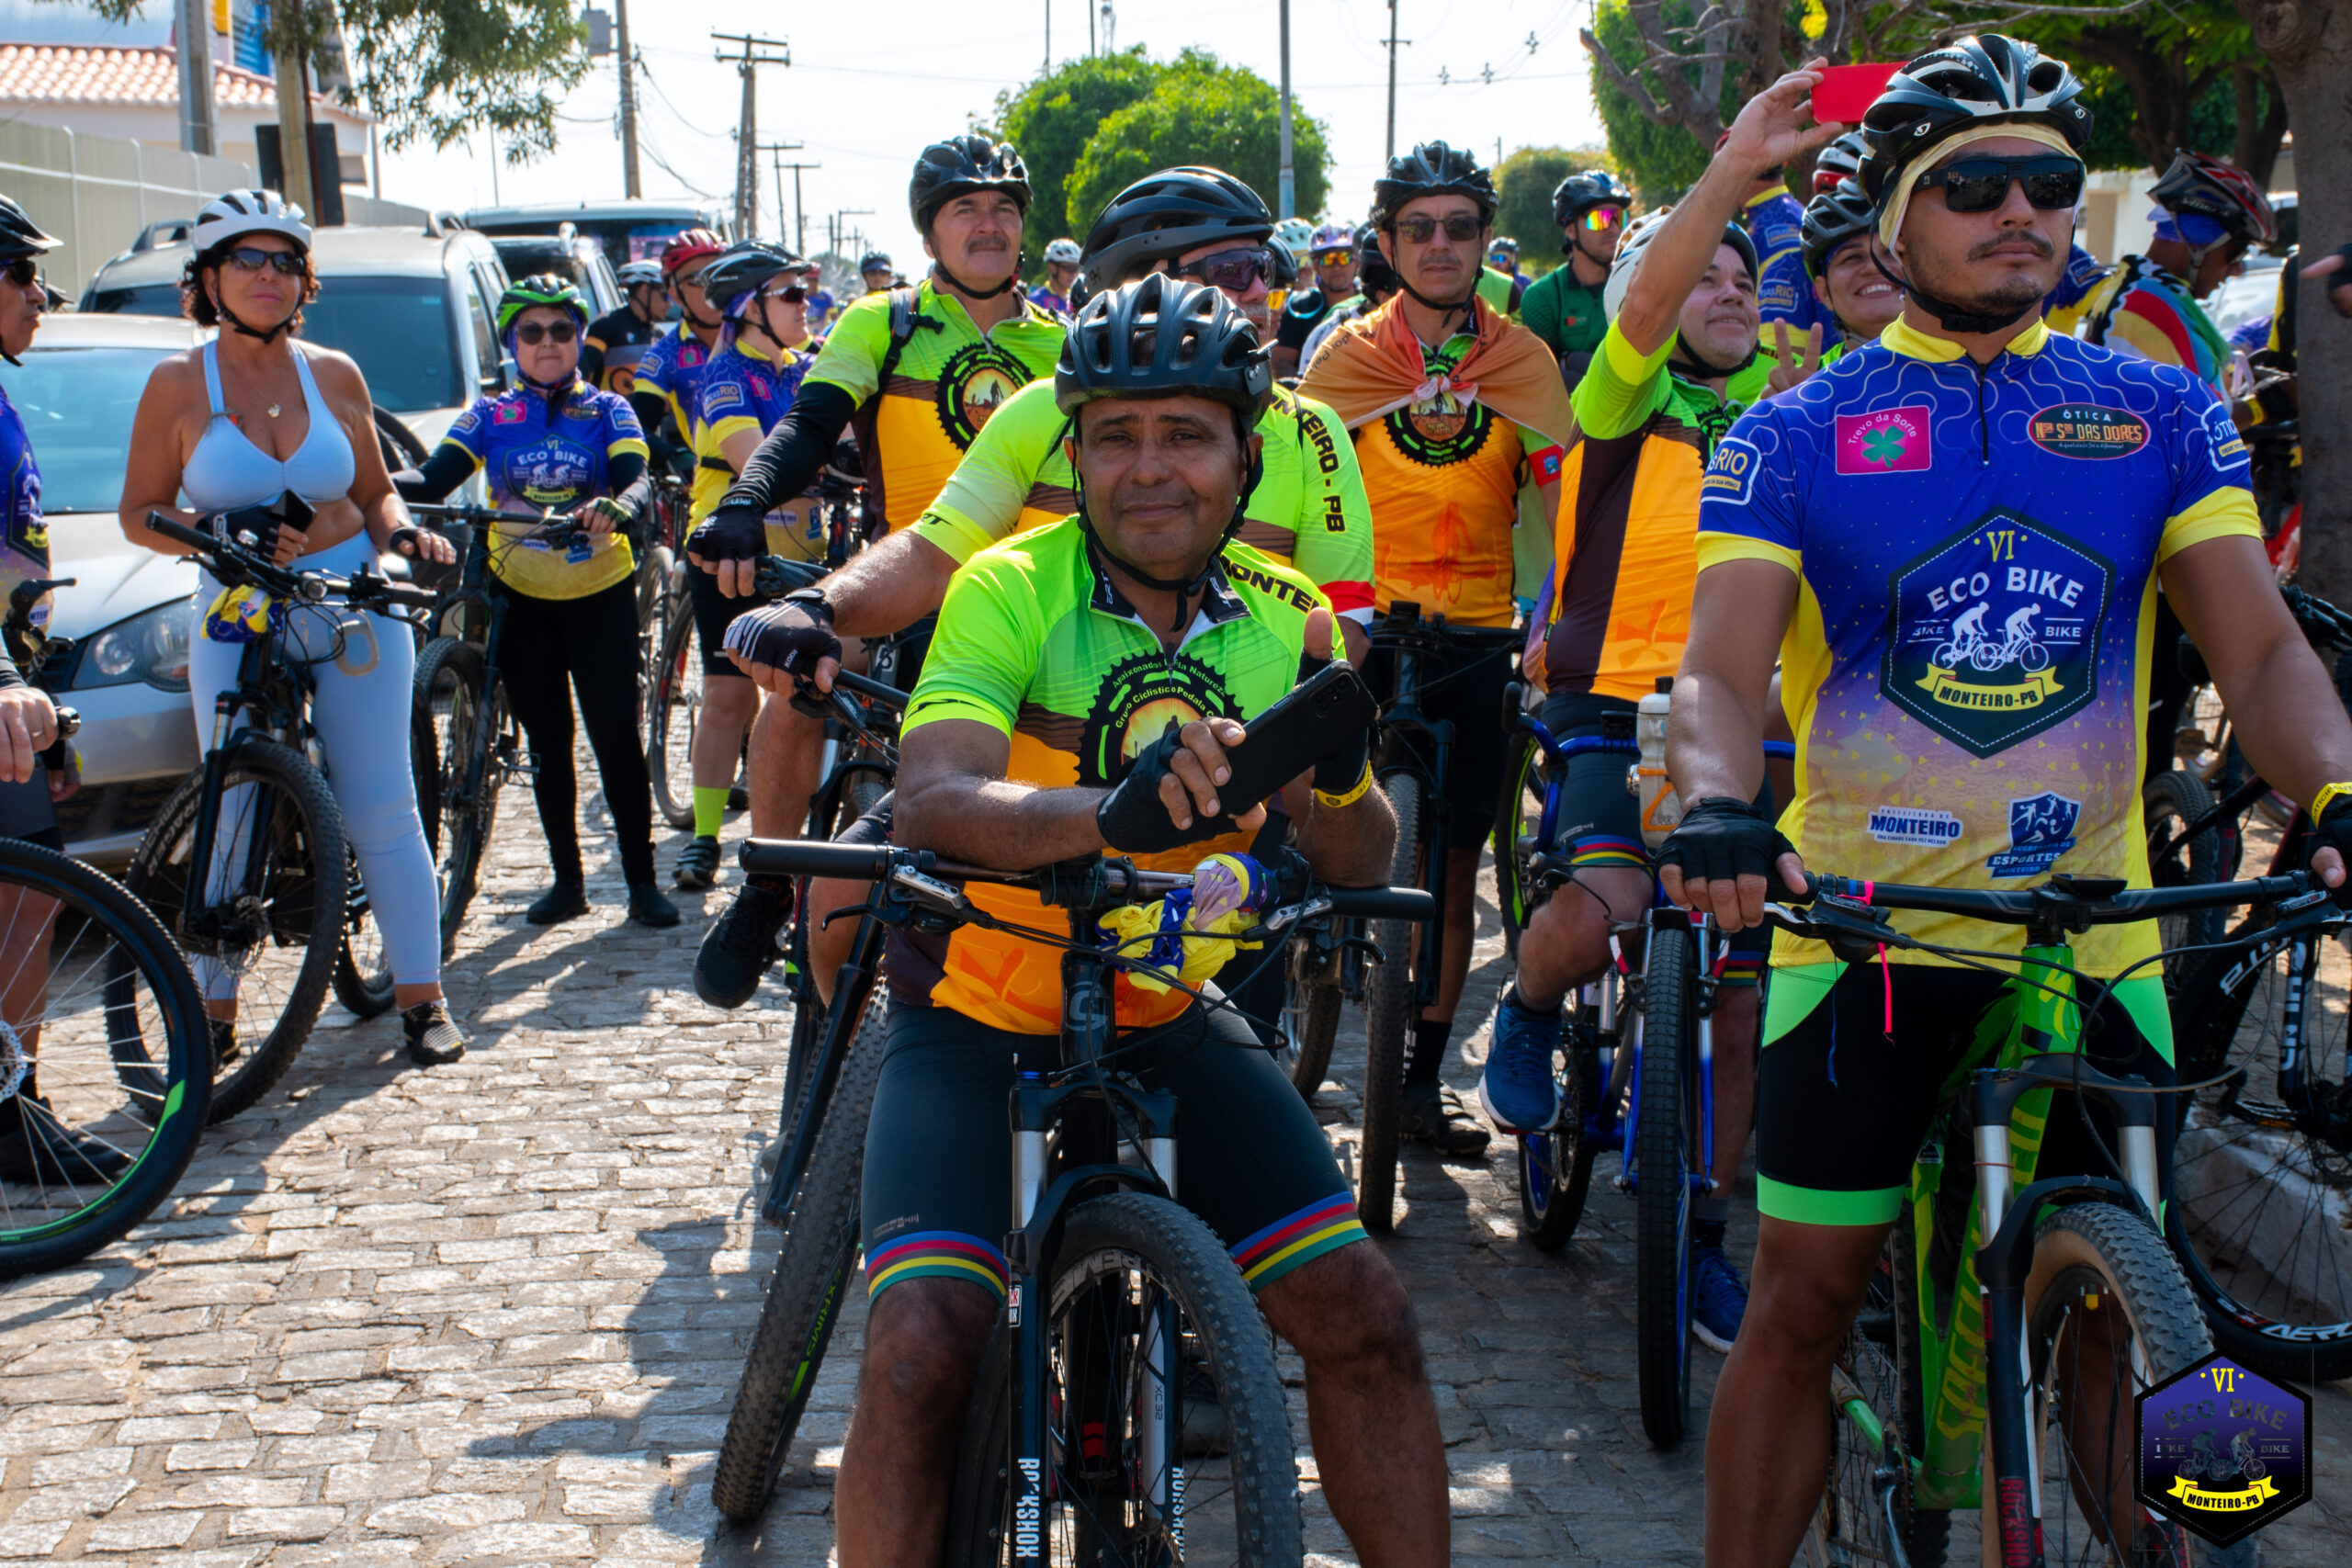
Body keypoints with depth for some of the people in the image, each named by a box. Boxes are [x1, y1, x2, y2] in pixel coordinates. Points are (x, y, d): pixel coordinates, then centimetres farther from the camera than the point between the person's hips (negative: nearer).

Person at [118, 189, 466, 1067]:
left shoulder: (334, 376, 6)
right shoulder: (179, 385, -1)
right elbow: (139, 514, 0)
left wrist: (402, 535, -6)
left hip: (355, 611, 1)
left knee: (381, 811, 1)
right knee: (233, 822, -2)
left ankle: (420, 997, 9)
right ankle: (214, 1012, 11)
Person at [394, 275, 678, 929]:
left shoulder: (608, 411, 0)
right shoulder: (490, 416, 4)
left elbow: (638, 481, -17)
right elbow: (434, 478, -10)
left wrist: (618, 508, -41)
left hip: (600, 595, -2)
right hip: (521, 598, 2)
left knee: (617, 736, -6)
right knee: (548, 743, 8)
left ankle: (642, 879, 1)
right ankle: (566, 879, 17)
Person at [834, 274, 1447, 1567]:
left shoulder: (1285, 618, -2)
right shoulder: (1011, 590, -14)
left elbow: (1358, 868, -5)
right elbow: (930, 800, -31)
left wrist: (1341, 773, -28)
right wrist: (1111, 809, -50)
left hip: (1163, 1023, 4)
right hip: (979, 1020, -3)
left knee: (1364, 1315, -8)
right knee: (920, 1350, -22)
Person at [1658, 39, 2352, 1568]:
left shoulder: (2161, 412, 7)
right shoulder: (1793, 437, 1)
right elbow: (1721, 669, -10)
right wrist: (1717, 809, -32)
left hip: (2094, 935, 2)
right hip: (1864, 928, -2)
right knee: (1806, 1295, 2)